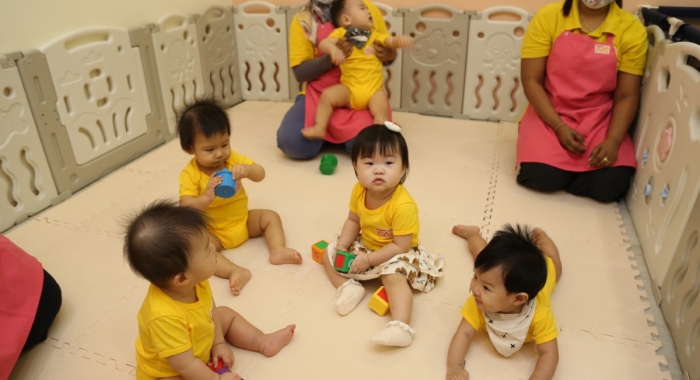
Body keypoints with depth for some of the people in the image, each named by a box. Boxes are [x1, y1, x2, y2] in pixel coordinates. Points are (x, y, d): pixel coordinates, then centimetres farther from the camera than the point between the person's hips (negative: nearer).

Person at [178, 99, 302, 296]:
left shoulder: (233, 158, -6)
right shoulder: (190, 174, -17)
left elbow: (261, 174, -9)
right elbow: (185, 207, -25)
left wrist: (247, 169, -32)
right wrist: (207, 197, -44)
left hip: (244, 221, 4)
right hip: (214, 231, -4)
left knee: (270, 216, -6)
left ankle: (278, 251, -19)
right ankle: (236, 271, -39)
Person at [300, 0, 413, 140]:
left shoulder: (374, 35, 15)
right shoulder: (341, 33, 5)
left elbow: (392, 41, 5)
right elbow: (323, 44, -8)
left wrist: (400, 39, -19)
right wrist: (333, 49, -31)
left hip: (373, 89, 1)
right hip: (349, 88, -1)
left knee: (382, 109, -24)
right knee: (327, 95, -20)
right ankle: (319, 128, -11)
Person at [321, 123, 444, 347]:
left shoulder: (403, 205, -34)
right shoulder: (359, 191, -15)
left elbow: (401, 246, -29)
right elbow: (353, 221, 1)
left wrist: (369, 259, -27)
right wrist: (342, 246, -13)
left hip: (397, 254, -7)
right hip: (366, 245, 7)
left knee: (394, 276, -34)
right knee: (329, 254, 2)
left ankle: (401, 326, -38)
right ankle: (348, 287, -12)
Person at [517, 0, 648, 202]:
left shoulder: (631, 29, -4)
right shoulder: (548, 17, -6)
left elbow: (626, 96, -3)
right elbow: (531, 81, -8)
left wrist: (613, 141, -19)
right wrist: (559, 127, -18)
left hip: (599, 120, 1)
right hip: (550, 116, -1)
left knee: (611, 184, -22)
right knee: (542, 176, -26)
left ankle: (567, 170, 9)